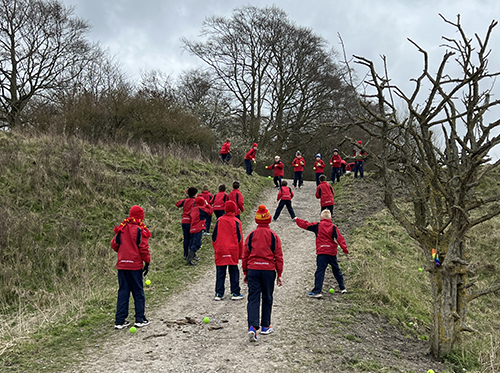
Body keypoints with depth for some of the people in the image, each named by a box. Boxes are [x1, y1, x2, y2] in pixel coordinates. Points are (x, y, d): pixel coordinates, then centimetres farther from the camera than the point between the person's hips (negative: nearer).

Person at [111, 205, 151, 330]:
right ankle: (140, 319, 11)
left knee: (123, 292, 10)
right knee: (138, 292, 7)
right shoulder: (141, 230, -9)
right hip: (135, 265, -4)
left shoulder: (121, 228, 4)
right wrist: (147, 263, -2)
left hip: (122, 264, 4)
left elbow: (114, 244, 9)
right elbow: (144, 248, -11)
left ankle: (120, 321, 11)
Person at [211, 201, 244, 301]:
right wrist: (240, 254, 8)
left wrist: (216, 249, 16)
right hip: (233, 252, -1)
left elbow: (214, 236, 4)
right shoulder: (236, 221, -2)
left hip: (220, 251, 1)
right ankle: (235, 293, 10)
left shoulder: (219, 220, 1)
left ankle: (219, 294, 7)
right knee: (234, 272, 8)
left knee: (220, 272, 7)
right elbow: (239, 238, 1)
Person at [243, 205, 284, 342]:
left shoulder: (251, 235, 3)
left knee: (253, 298, 1)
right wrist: (279, 275, 7)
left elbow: (245, 255, 6)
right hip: (269, 270, 0)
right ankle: (265, 327, 24)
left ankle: (252, 327, -14)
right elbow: (278, 256, 1)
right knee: (267, 299, 14)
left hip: (252, 270, 1)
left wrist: (245, 273, 15)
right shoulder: (273, 236, 0)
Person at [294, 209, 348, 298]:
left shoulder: (317, 226, 1)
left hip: (321, 252, -2)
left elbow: (305, 225, 5)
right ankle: (342, 288, 24)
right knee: (336, 270, 19)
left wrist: (297, 220, 20)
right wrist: (345, 248, -3)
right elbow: (339, 238, -4)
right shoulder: (333, 227, 3)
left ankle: (317, 291, -15)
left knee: (320, 271, -7)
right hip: (332, 252, 2)